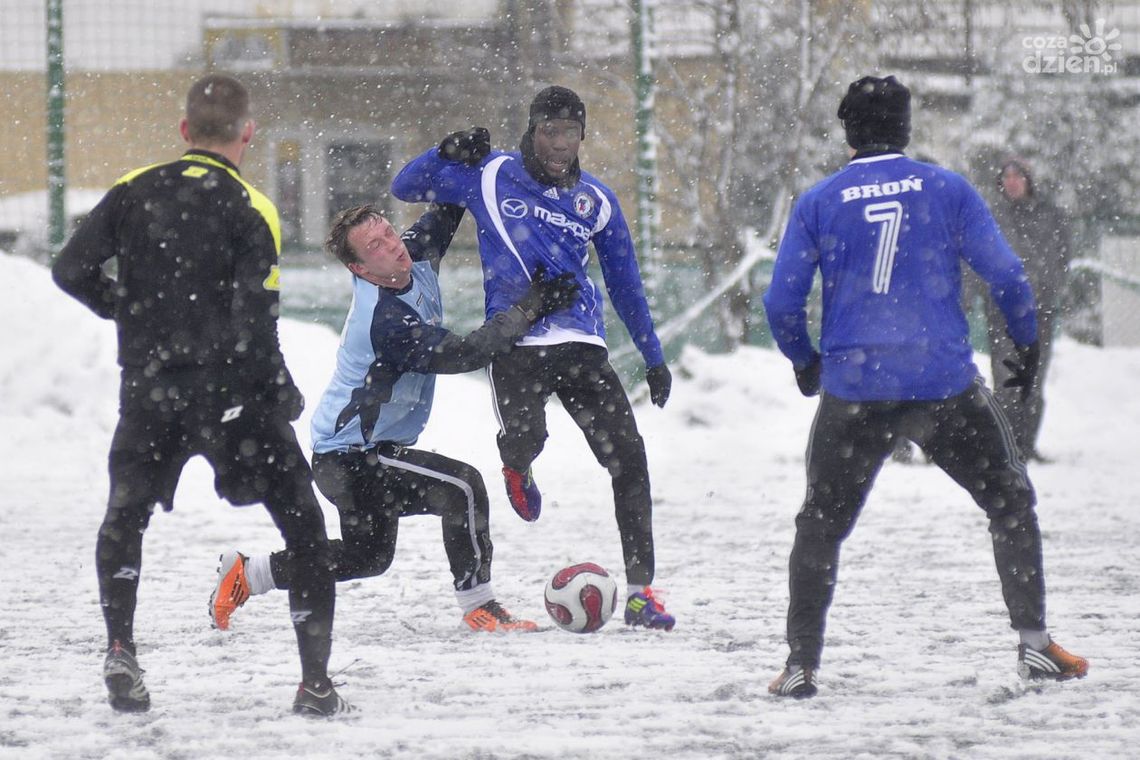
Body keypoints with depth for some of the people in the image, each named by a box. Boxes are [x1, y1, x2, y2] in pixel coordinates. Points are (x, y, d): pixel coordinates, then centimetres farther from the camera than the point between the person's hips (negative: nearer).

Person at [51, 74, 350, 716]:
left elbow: (72, 270, 1)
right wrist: (286, 399, -4)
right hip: (234, 397, -3)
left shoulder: (135, 192, 3)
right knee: (303, 525, 9)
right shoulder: (250, 210, -7)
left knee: (125, 518, 23)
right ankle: (316, 681, 3)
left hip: (150, 392, 3)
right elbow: (253, 324, -14)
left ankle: (121, 648, 3)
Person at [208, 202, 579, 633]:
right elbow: (464, 355, -34)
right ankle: (478, 607, -16)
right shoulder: (384, 319, -31)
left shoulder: (415, 261, -6)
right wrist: (530, 308, -31)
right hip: (351, 459, -10)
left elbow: (440, 221, 14)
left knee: (367, 555, 25)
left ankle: (245, 574, 35)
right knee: (463, 487, -23)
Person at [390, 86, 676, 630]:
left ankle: (639, 589, -3)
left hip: (581, 345, 3)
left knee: (628, 456, -9)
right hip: (515, 345, -3)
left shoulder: (596, 200, 13)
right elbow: (405, 189, 12)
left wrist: (653, 358, 22)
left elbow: (624, 283, 22)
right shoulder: (489, 176, 6)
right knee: (524, 439, -28)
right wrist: (449, 154, -6)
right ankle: (516, 466, 13)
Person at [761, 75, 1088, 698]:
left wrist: (803, 360, 17)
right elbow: (1005, 276, -3)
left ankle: (801, 664, 9)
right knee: (1010, 501, 16)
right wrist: (1027, 344, 12)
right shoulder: (947, 188, 1)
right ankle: (1033, 645, 8)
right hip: (946, 384, -1)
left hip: (852, 390, 1)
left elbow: (781, 302, 0)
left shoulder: (818, 202, 3)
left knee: (820, 525, 15)